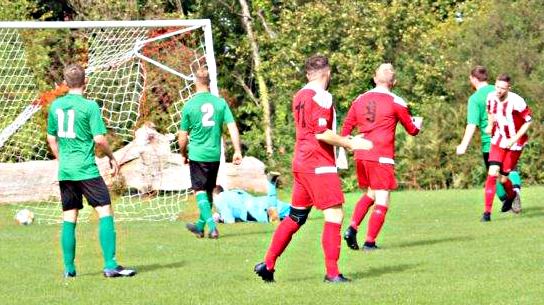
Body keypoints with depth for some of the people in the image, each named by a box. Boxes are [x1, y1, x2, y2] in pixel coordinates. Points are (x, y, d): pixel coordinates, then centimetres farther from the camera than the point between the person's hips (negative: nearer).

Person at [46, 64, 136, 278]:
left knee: (69, 218, 11)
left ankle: (69, 267, 11)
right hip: (86, 170, -6)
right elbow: (99, 139, -12)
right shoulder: (89, 106, -9)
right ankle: (110, 265, -12)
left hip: (64, 171, 6)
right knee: (105, 212, -4)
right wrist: (112, 157, 4)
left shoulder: (55, 106, 8)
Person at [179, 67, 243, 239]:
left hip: (197, 155, -4)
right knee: (209, 191, 16)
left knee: (200, 191, -1)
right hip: (215, 154, 4)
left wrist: (183, 155, 16)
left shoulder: (189, 106, -5)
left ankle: (212, 226, -18)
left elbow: (183, 137, 1)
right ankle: (200, 226, 30)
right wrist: (237, 151, -2)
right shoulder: (220, 102, 1)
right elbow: (232, 127, -4)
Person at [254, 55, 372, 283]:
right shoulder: (321, 97, -13)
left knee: (295, 217, 14)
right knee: (334, 215, -7)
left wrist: (346, 140, 23)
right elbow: (322, 133, -21)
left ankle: (267, 265, 15)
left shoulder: (299, 96, 15)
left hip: (300, 163, 9)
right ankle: (332, 273, -9)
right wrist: (350, 144, -11)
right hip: (319, 164, -9)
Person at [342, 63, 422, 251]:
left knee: (370, 194, 23)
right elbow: (412, 130, 7)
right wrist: (418, 123, 29)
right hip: (381, 158, -6)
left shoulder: (360, 100, 10)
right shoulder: (395, 102, -3)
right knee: (382, 202, 2)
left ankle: (352, 228, 5)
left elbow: (346, 128, 11)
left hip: (360, 156, 6)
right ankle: (370, 242, -4)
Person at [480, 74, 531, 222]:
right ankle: (487, 211, -7)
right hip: (498, 140, 4)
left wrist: (514, 139, -19)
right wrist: (490, 125, -1)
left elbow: (528, 121, -14)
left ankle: (512, 196, 38)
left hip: (515, 143, -4)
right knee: (492, 173, -12)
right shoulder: (491, 97, -7)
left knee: (503, 178, 2)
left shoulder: (516, 102, -25)